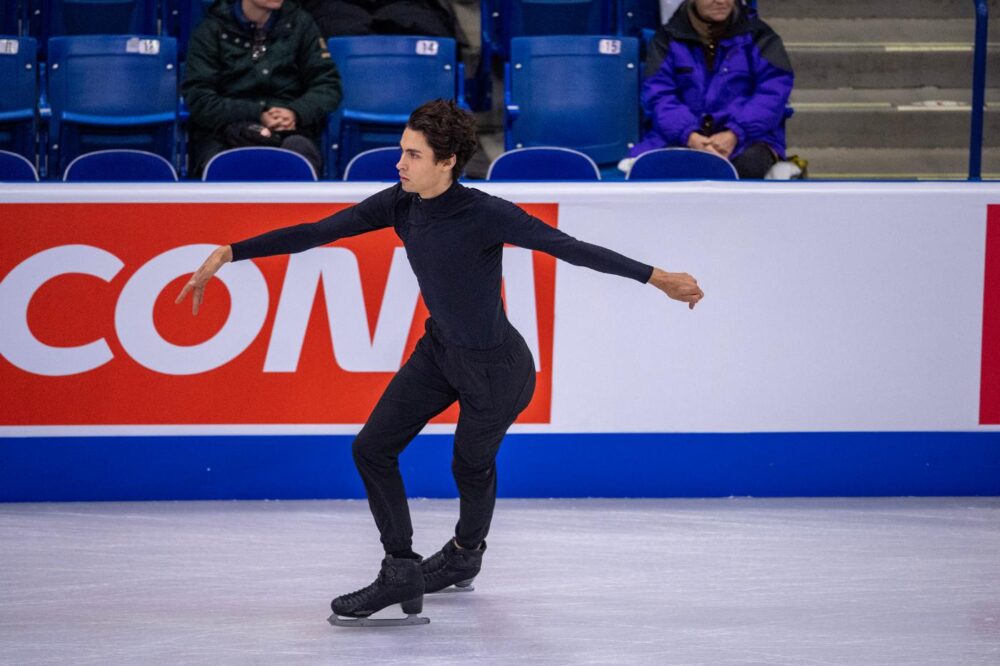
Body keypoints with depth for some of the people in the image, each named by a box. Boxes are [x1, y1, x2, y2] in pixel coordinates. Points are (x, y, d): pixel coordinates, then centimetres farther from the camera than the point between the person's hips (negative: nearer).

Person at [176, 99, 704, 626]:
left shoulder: (486, 215, -30)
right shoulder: (400, 204, -12)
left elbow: (569, 248, -31)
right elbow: (317, 232, -10)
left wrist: (656, 277, -35)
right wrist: (229, 254, -13)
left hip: (494, 369, -6)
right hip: (439, 350, 6)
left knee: (472, 465, 16)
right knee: (372, 447, 3)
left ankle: (467, 552, 46)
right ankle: (400, 573, 13)